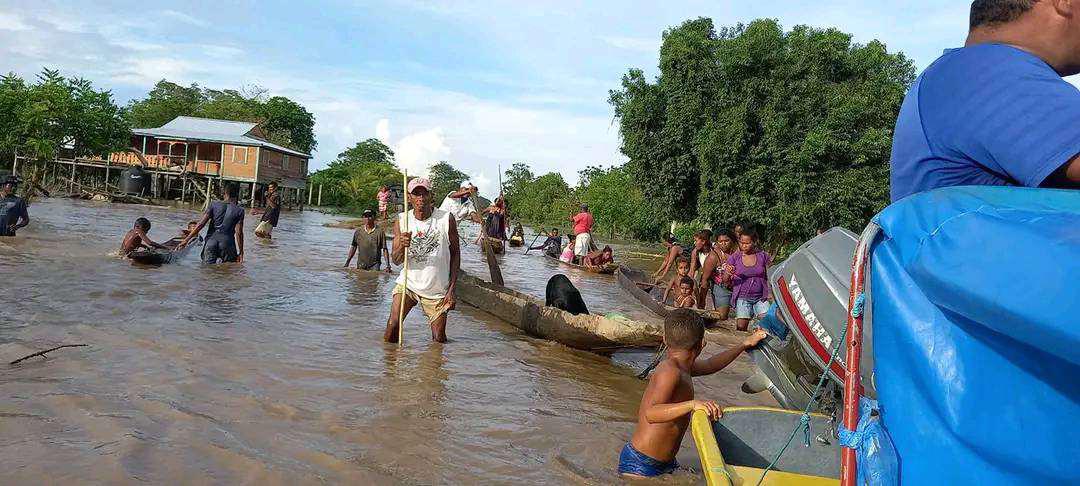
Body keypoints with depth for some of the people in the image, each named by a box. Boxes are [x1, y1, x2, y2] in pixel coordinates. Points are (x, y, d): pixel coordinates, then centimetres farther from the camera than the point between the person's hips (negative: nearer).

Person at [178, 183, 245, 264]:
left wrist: (186, 240, 6)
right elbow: (239, 233, -4)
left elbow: (200, 224, 2)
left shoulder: (214, 205, 5)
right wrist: (241, 253, 0)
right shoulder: (239, 210, 0)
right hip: (227, 243, -2)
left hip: (211, 241, 2)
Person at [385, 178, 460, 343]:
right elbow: (396, 260, -6)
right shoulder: (402, 221, -4)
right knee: (392, 327, -12)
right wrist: (402, 246, -30)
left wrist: (451, 289, -5)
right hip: (407, 284, 1)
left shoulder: (447, 219, -9)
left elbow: (455, 253, 0)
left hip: (437, 290, -1)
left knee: (439, 339, 3)